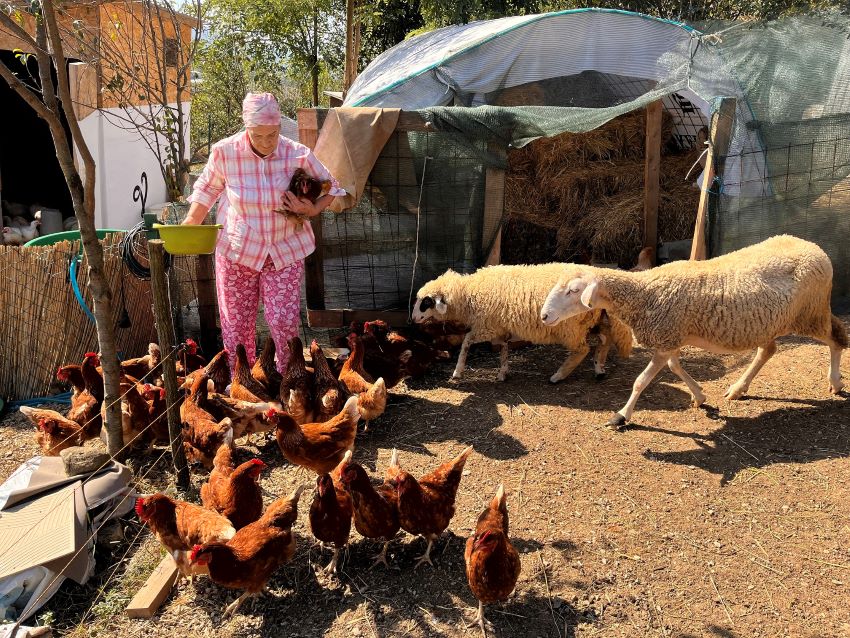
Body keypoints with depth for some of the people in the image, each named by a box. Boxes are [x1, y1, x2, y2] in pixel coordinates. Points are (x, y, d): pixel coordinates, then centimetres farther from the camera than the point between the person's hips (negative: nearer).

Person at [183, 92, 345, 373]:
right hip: (236, 250, 1)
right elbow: (207, 188, 6)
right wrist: (192, 221, -3)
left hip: (284, 251, 0)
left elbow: (331, 188, 2)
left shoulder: (298, 155, -13)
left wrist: (312, 210, -15)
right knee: (236, 323, 8)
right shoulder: (224, 152, -13)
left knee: (284, 321, -4)